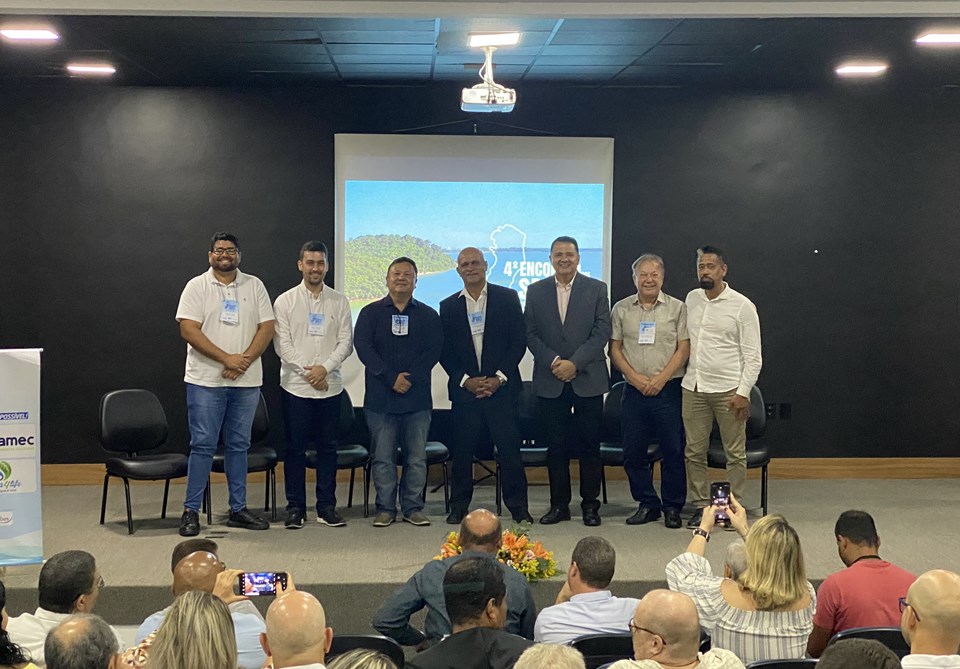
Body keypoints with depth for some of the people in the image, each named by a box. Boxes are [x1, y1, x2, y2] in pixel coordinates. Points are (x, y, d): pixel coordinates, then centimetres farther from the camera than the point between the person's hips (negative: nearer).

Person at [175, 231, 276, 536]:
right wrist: (226, 359, -17)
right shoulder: (197, 286, 0)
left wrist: (245, 360, -12)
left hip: (246, 381, 3)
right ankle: (191, 511, 6)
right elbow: (189, 329, -10)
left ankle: (238, 509, 17)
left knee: (239, 445, 10)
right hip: (206, 381, -3)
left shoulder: (254, 285, 8)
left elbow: (267, 327, 2)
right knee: (202, 445, -1)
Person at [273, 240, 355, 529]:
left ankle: (326, 507, 13)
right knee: (296, 448, 2)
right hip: (296, 385, -1)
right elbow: (282, 343, -3)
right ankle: (295, 507, 10)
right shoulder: (285, 301, 3)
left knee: (328, 447, 6)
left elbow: (346, 342, 2)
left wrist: (325, 367, -12)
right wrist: (307, 371, -11)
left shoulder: (339, 301, 7)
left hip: (330, 386, 2)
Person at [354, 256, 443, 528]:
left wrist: (410, 378, -13)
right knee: (383, 457, 2)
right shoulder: (371, 313, 8)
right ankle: (385, 508, 10)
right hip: (380, 397, -1)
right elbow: (363, 347, -4)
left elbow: (433, 350, 0)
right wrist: (391, 378, -14)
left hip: (417, 397, 1)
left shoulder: (428, 315, 11)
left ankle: (413, 508, 11)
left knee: (417, 457, 2)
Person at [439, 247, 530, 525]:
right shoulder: (449, 306, 9)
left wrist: (499, 377, -8)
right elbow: (445, 351, 7)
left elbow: (519, 341, 0)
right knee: (462, 450, 4)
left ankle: (518, 506, 5)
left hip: (501, 386, -2)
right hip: (464, 388, 2)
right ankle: (459, 506, 13)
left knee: (509, 448, -3)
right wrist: (465, 380, -7)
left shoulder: (507, 298, 4)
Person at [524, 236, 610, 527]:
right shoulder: (535, 291, 8)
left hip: (588, 379, -1)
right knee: (555, 445, 5)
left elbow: (602, 331, -3)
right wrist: (553, 362, -10)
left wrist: (574, 363, -13)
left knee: (590, 445, 3)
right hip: (550, 381, 1)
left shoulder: (596, 289, 3)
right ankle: (559, 504, 13)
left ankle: (590, 504, 12)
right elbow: (530, 333, 4)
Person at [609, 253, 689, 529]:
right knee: (633, 452, 5)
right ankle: (647, 504, 18)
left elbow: (683, 349, -2)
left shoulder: (677, 308, 3)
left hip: (667, 390, -2)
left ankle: (673, 508, 12)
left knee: (673, 451, 0)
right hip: (634, 391, 2)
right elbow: (614, 348, 6)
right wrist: (635, 377, -8)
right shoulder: (621, 309, 8)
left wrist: (660, 378, -12)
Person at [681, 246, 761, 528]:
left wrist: (743, 392, -14)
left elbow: (753, 355, -7)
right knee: (694, 452, 7)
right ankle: (701, 507, 16)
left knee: (735, 453, 3)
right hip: (693, 388, 4)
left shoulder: (742, 306, -6)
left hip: (728, 389, -4)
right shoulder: (691, 299, 8)